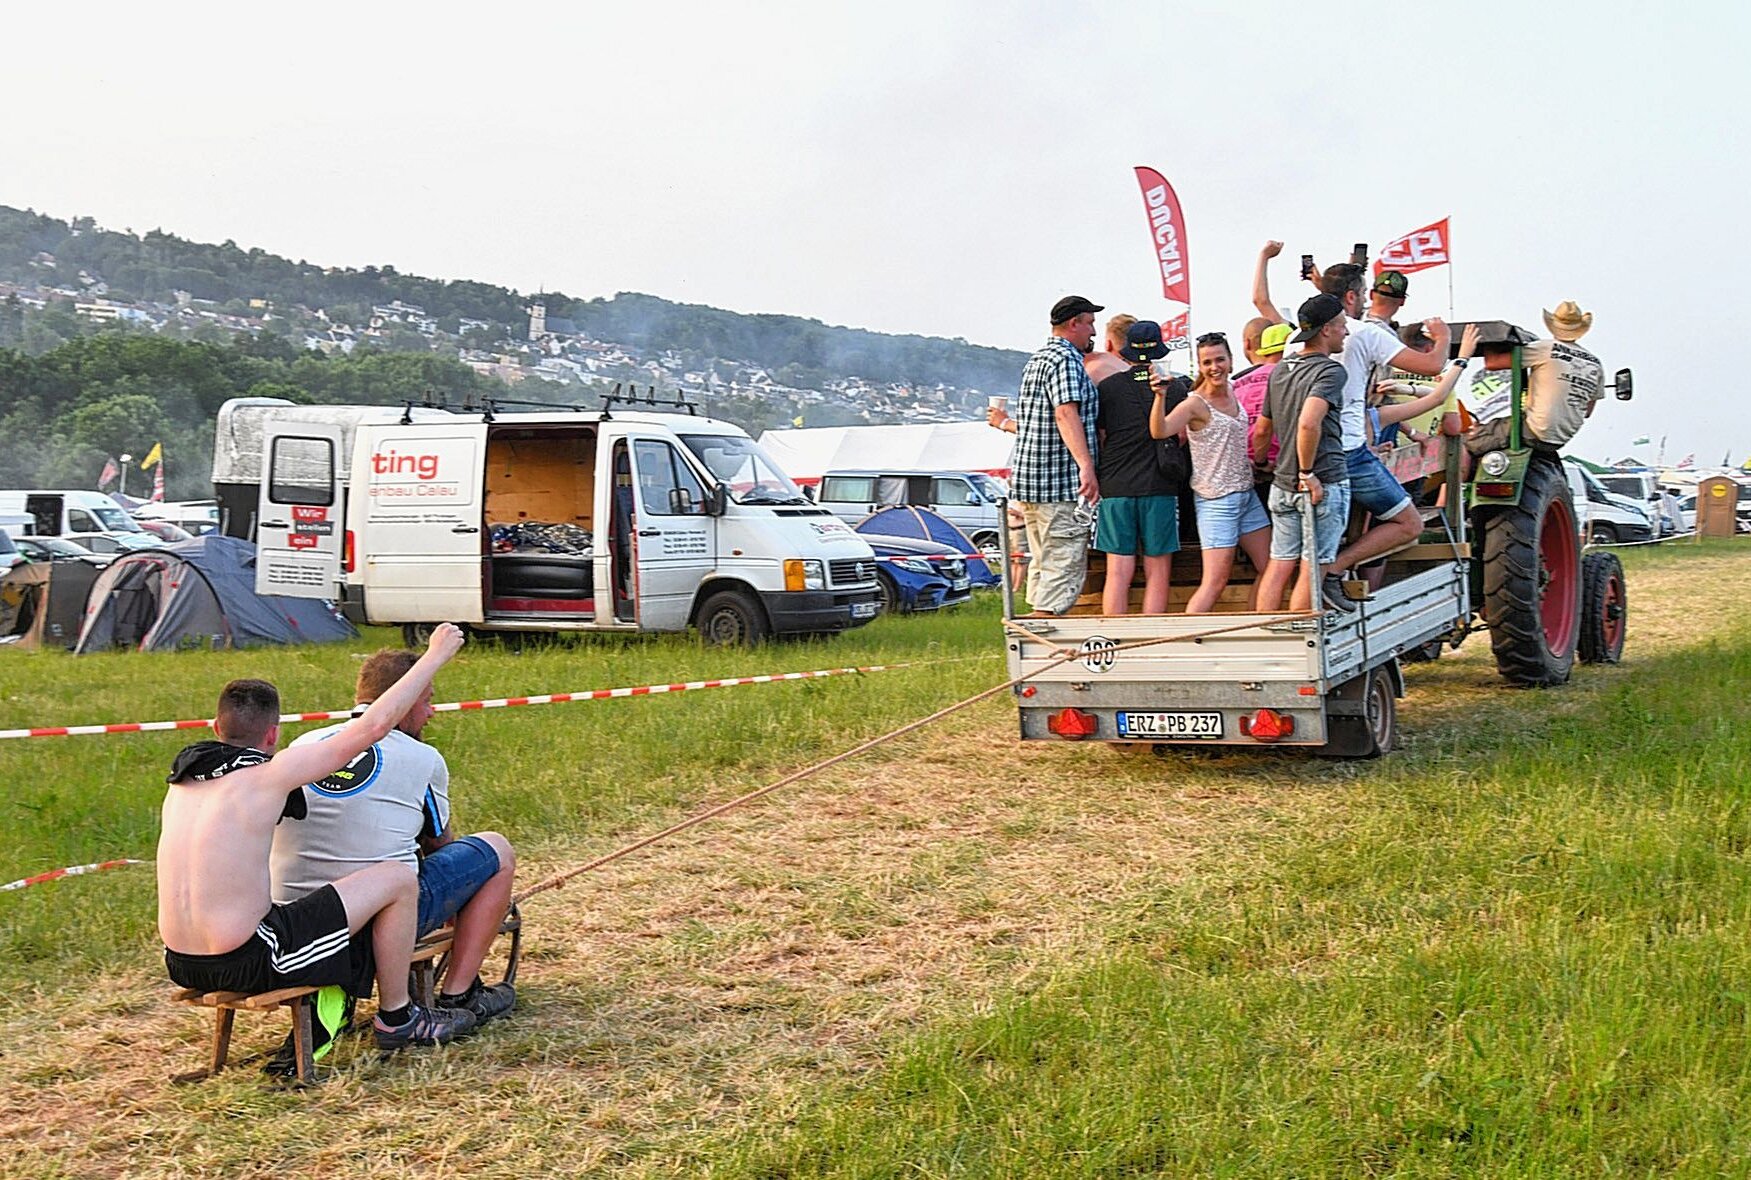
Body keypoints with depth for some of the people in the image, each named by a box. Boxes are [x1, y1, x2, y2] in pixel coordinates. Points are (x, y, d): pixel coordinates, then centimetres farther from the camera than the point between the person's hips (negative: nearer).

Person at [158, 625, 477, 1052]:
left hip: (182, 965, 8)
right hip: (244, 964, -8)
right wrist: (436, 654, -1)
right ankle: (396, 1019, 16)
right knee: (398, 878, 0)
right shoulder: (268, 774, -12)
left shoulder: (184, 777, 8)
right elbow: (373, 726, -9)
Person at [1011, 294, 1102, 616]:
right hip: (1061, 484, -10)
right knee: (1065, 565, -9)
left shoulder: (1038, 358, 19)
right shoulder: (1066, 360, -12)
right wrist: (1086, 466, -34)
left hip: (1029, 481, 10)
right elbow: (1066, 413, -26)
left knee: (1043, 564, 14)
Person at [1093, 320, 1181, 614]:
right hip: (1159, 489, -1)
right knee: (1157, 573, 4)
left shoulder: (1107, 387, 3)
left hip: (1115, 489, 1)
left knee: (1118, 573, 1)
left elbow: (1098, 439, 6)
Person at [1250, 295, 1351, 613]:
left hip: (1283, 485, 7)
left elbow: (1261, 431, 19)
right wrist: (1308, 474, -20)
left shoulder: (1280, 371, 13)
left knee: (1279, 564, 10)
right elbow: (1309, 423, -28)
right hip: (1325, 483, -7)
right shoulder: (1330, 371, -12)